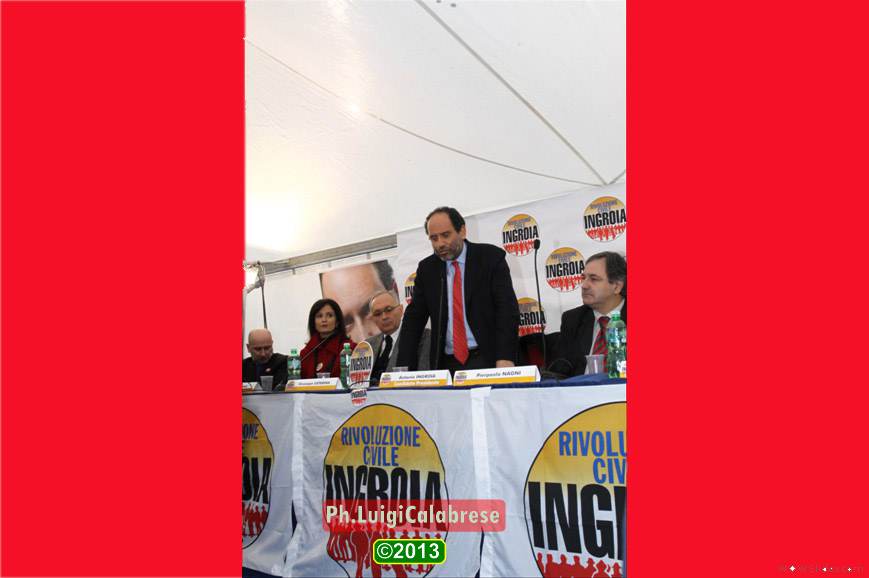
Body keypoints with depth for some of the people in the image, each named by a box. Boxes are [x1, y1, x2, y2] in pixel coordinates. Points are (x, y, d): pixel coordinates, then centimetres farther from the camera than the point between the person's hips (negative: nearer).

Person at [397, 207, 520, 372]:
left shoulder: (491, 257, -2)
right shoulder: (426, 268, 7)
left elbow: (507, 308, -9)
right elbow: (414, 318, 7)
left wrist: (505, 358, -22)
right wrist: (403, 368, -4)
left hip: (488, 359, -2)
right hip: (447, 363, 3)